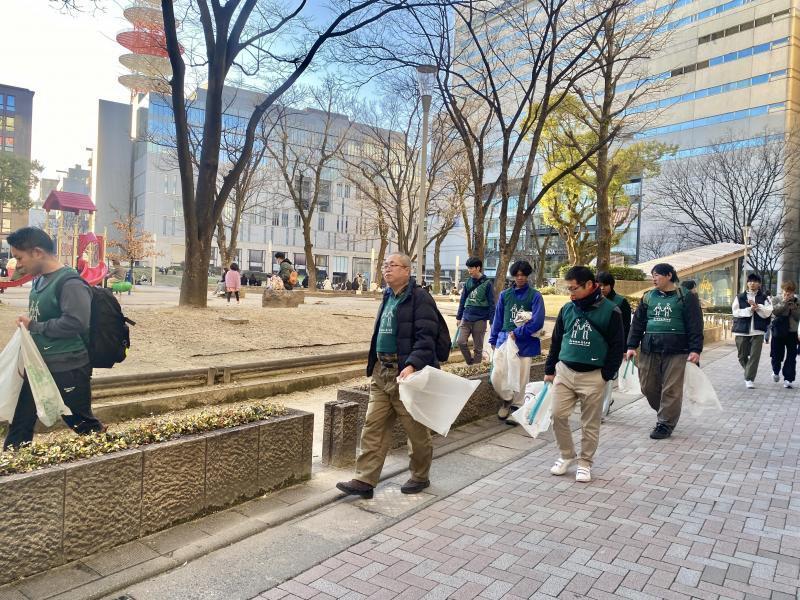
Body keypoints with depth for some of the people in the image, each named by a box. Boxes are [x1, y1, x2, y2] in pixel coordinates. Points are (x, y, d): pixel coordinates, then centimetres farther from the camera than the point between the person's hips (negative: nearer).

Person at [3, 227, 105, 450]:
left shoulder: (69, 282, -20)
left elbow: (75, 322, -31)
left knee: (81, 423, 7)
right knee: (20, 423, 16)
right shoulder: (39, 280, 8)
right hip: (39, 366, 9)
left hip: (68, 369, -9)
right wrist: (27, 324, 3)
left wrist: (34, 326, -19)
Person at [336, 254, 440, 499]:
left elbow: (425, 338, -19)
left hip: (406, 373, -8)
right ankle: (364, 480, 13)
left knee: (416, 429, 8)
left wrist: (412, 366, -31)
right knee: (373, 427, 6)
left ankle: (420, 477, 27)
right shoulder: (388, 297, 15)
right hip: (382, 372, 8)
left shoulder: (420, 299, -11)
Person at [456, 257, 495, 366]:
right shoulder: (468, 282, 7)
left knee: (477, 347, 4)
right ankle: (470, 363, 14)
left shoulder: (487, 283, -6)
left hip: (480, 319, -4)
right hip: (466, 318, 4)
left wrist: (492, 321, -8)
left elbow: (491, 303, -5)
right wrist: (458, 317, 13)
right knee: (461, 342, -6)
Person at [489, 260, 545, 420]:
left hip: (525, 343, -2)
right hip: (504, 340, 2)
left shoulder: (535, 296, -2)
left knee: (521, 377, 4)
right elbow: (497, 318, 13)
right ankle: (507, 401, 22)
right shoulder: (504, 295, 8)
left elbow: (537, 321, -11)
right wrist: (493, 340, 11)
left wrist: (517, 334, -15)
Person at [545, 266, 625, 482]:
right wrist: (549, 369, 11)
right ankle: (567, 455, 22)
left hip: (593, 376, -4)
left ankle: (585, 462, 23)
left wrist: (607, 375, -9)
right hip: (564, 372, 4)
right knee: (558, 415, 1)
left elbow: (617, 346, -6)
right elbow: (556, 340, 12)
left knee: (590, 423, 6)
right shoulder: (567, 309, 5)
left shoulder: (610, 311, -8)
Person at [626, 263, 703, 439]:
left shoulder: (686, 297, 0)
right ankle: (665, 412, 30)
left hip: (676, 351, -4)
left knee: (671, 389, -2)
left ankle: (665, 423, 11)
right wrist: (632, 346, 5)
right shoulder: (648, 297, 12)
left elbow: (695, 325, -3)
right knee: (648, 386, 6)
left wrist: (695, 350, -11)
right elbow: (637, 323, 11)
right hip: (649, 350, 4)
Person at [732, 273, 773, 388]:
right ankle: (749, 373, 37)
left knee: (755, 356, -7)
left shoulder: (764, 298, 5)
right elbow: (735, 312, -5)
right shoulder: (740, 297, 6)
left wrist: (757, 306, -18)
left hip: (757, 331, -1)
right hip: (742, 331, 1)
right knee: (742, 356, 11)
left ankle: (749, 379, -1)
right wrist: (749, 309, -15)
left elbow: (767, 313, -6)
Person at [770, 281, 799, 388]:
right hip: (779, 332, -1)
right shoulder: (777, 301, 0)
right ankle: (776, 372, 35)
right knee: (777, 355, 7)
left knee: (791, 357, -1)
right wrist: (784, 302, -21)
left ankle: (788, 379, 3)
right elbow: (775, 312, -17)